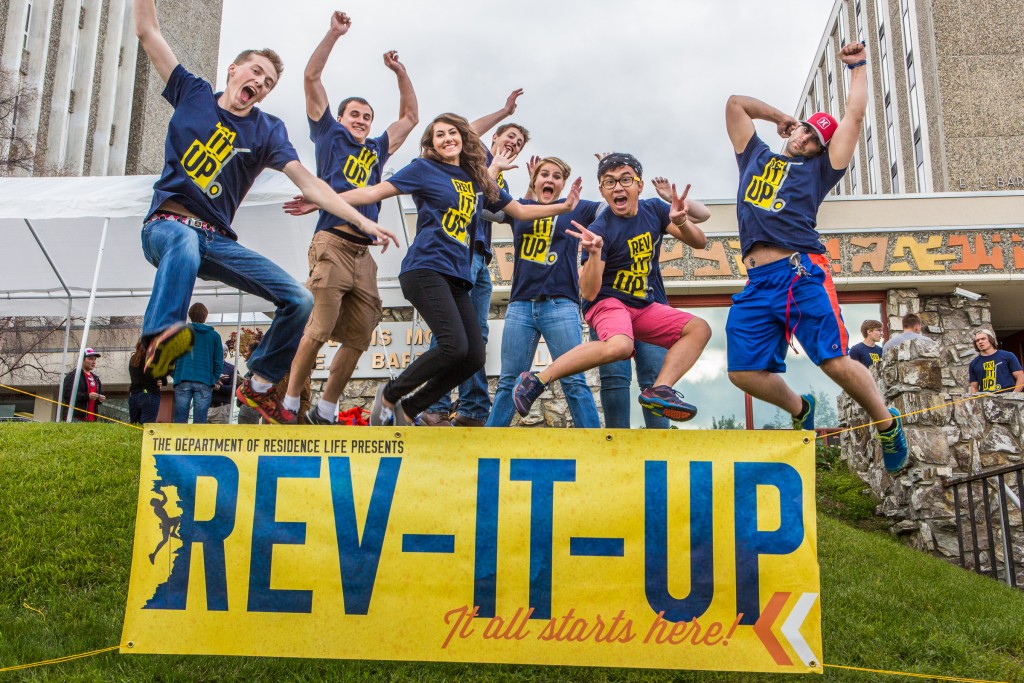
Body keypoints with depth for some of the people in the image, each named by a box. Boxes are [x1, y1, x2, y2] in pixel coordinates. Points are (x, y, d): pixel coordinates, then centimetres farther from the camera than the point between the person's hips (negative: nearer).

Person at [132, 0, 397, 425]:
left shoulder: (267, 131, 9)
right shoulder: (192, 93, 9)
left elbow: (310, 184, -1)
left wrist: (363, 221, -11)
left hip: (217, 241, 3)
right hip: (168, 226, -3)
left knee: (300, 300, -10)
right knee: (185, 243, -42)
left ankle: (259, 386, 5)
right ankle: (159, 339, -52)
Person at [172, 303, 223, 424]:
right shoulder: (214, 335, 9)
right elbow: (219, 361, 7)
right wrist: (214, 380, 17)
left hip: (183, 381, 0)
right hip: (205, 382, 0)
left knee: (179, 420, 0)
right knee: (200, 422, 0)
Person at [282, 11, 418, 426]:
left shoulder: (376, 151, 28)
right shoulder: (329, 134, 16)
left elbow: (410, 117, 37)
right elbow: (312, 77, 12)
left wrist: (399, 71, 30)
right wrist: (334, 33, 10)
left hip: (364, 254, 6)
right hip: (333, 243, -6)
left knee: (358, 339, 2)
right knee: (319, 330, -14)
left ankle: (324, 412, 12)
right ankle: (289, 405, -3)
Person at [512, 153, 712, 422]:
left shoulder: (655, 209, 0)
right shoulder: (600, 230, -17)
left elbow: (700, 242, -1)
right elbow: (588, 292, -21)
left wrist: (681, 222, -22)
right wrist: (594, 253, -38)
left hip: (644, 305, 7)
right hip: (608, 300, -7)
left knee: (700, 329, -7)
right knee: (619, 346, -37)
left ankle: (660, 390, -22)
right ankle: (538, 379, -25)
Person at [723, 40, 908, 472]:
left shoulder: (819, 169, 20)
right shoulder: (756, 157, 30)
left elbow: (855, 114, 19)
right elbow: (736, 103, 36)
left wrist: (857, 66, 28)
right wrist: (779, 116, 42)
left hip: (801, 273, -3)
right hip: (756, 284, 3)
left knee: (836, 362, -13)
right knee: (744, 371, -6)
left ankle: (887, 424, 11)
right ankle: (800, 410, 21)